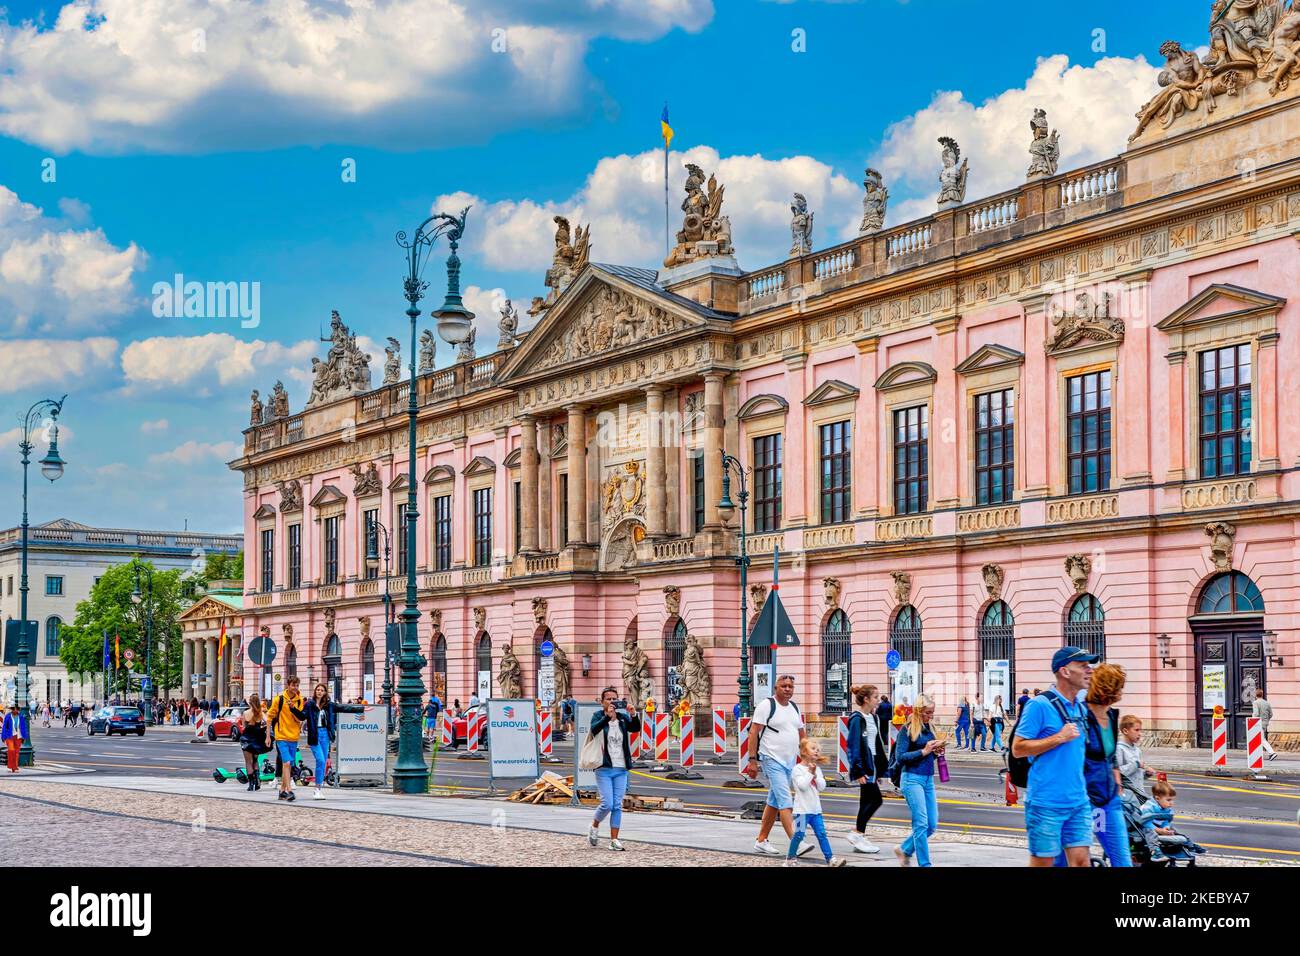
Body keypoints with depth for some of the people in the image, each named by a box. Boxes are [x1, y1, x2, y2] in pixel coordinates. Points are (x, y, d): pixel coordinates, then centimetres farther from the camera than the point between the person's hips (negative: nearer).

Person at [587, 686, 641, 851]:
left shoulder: (623, 717, 8)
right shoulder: (599, 716, -1)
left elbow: (636, 728, -10)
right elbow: (594, 729, -22)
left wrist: (634, 715, -29)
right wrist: (607, 716, -37)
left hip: (621, 769, 4)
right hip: (604, 769, -4)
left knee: (617, 806, 2)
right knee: (607, 804, -10)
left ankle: (614, 840, 7)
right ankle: (594, 826, 19)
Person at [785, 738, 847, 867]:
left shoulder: (817, 769, 11)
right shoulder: (797, 769, -8)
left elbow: (822, 787, 3)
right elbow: (802, 786, -20)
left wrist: (815, 775, -9)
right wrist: (810, 773, -18)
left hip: (816, 809, 6)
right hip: (802, 809, -6)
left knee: (822, 834, 3)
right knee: (799, 834, -3)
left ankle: (830, 858, 2)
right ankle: (790, 858, 12)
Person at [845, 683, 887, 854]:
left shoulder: (873, 717, 14)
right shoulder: (857, 719, -14)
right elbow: (854, 746, -17)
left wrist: (880, 768, 17)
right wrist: (859, 771, -20)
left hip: (873, 764, 9)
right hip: (864, 765, -9)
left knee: (867, 801, 10)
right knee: (876, 799, -11)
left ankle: (860, 836, 15)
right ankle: (857, 834, -2)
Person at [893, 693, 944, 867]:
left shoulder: (928, 728, 11)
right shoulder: (907, 729, -8)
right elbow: (900, 757, -12)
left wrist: (937, 751, -1)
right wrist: (924, 751, -16)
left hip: (928, 779, 7)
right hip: (912, 779, -7)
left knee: (932, 825, 7)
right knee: (921, 824, -10)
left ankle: (904, 850, 25)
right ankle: (925, 864, -5)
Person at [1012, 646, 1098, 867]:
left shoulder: (1081, 707, 12)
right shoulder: (1039, 705, -11)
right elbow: (1018, 748, -11)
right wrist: (1059, 738, -16)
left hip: (1079, 802, 6)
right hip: (1047, 804, -6)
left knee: (1081, 861, 2)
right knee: (1043, 862, 2)